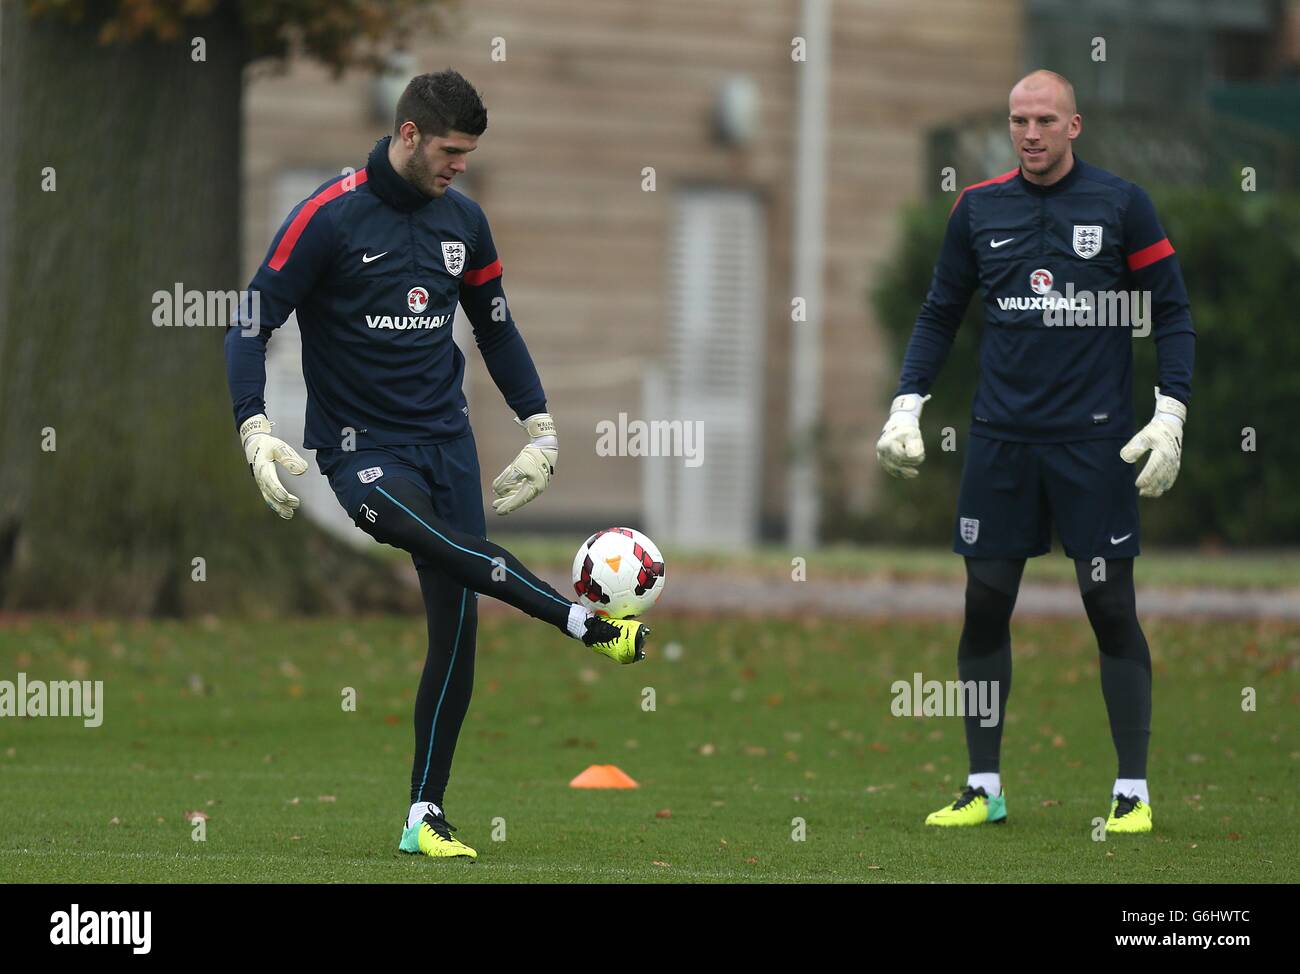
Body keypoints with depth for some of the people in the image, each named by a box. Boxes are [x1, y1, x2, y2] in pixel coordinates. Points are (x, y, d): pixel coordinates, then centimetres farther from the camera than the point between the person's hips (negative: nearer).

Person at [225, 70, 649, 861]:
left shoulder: (463, 219, 7)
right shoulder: (330, 217, -10)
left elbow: (495, 326, 21)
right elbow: (252, 323, -8)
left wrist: (541, 425, 14)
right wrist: (255, 430, -21)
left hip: (446, 439, 5)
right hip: (362, 448, -5)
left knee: (457, 625, -2)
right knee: (436, 541, -36)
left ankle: (427, 816, 5)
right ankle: (592, 627, -33)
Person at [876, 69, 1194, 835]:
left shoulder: (1122, 205, -1)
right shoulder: (978, 209, 7)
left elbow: (1173, 313, 1)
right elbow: (941, 314, 16)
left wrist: (1170, 415, -9)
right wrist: (907, 406, 5)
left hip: (1095, 441, -3)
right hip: (1001, 440, 3)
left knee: (1112, 608, -2)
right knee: (985, 606, 3)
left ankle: (1133, 791, 6)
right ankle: (984, 787, 13)